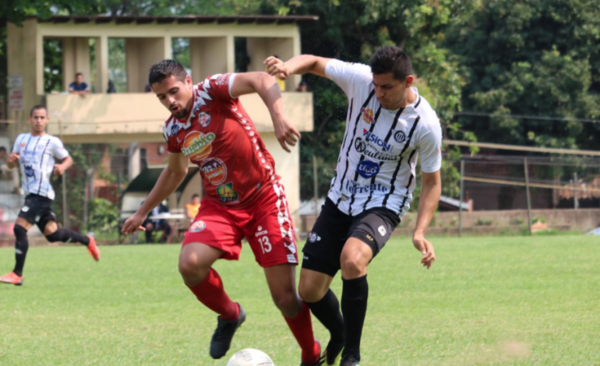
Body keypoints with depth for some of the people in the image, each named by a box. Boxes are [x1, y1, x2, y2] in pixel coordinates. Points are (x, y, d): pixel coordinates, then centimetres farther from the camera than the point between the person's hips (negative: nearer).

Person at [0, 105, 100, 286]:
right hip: (30, 193, 7)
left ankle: (17, 274, -13)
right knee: (52, 233, 12)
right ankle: (87, 240, 35)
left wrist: (62, 167, -14)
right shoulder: (21, 139, 15)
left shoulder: (52, 142, -1)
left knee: (20, 228, -17)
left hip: (41, 193, -7)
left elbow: (68, 159, 9)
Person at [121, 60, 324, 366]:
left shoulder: (211, 91, -14)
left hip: (263, 198, -5)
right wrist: (142, 212, 28)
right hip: (219, 206, 5)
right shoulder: (173, 130, 4)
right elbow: (175, 172, 24)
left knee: (286, 299, -7)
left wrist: (279, 117, -47)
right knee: (190, 265, -25)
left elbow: (261, 81, -29)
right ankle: (229, 315, 6)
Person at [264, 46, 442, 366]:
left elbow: (432, 183, -5)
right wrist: (289, 66, -25)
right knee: (309, 289, 0)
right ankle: (339, 335, 35)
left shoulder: (425, 124, -18)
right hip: (341, 198, 4)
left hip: (384, 205, -4)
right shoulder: (360, 80, -13)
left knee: (352, 259, -35)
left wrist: (420, 232, -18)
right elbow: (314, 62, -1)